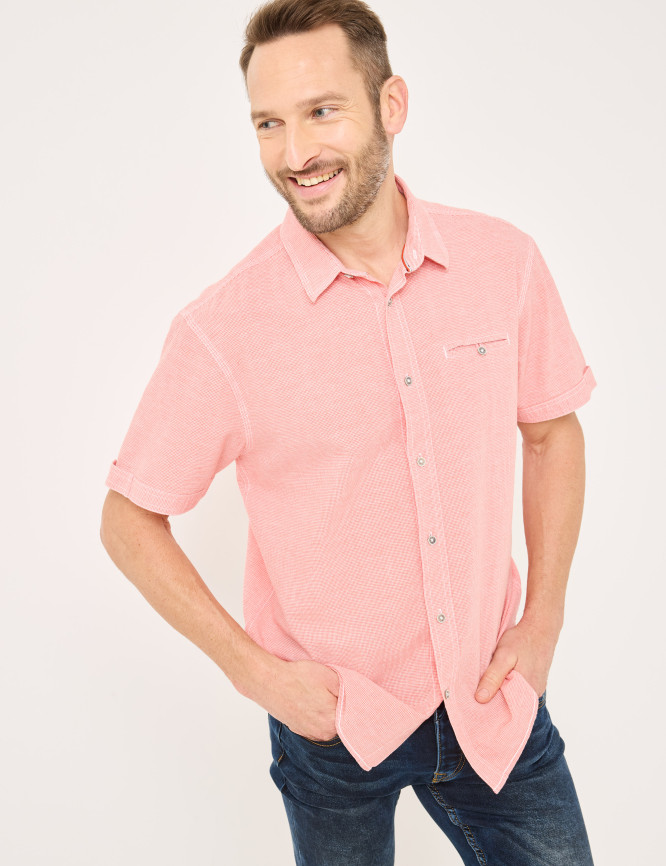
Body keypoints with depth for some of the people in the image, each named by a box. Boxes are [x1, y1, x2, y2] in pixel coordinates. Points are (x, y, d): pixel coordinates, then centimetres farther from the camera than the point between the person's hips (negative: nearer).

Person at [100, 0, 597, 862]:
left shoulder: (505, 262, -8)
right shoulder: (222, 329, -17)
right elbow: (128, 520, -7)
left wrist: (542, 623, 0)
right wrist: (257, 671, -10)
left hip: (495, 702, 2)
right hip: (332, 718, -2)